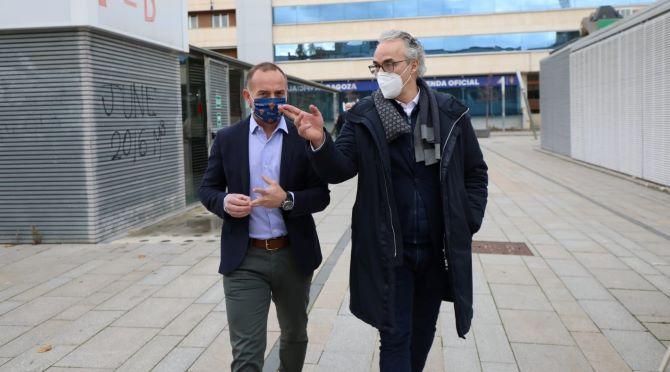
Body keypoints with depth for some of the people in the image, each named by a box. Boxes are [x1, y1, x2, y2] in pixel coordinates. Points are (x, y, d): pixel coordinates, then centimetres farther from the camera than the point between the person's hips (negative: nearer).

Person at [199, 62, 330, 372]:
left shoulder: (305, 138, -2)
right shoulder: (227, 139, 1)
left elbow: (321, 195, -3)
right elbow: (208, 189, 7)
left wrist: (287, 200, -23)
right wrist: (225, 202, -16)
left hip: (294, 256, 1)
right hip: (244, 259, -1)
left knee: (295, 335, 22)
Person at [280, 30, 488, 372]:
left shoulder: (450, 112, -2)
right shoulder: (363, 116, -5)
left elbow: (475, 172, 6)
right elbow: (340, 169, -12)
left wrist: (468, 221, -1)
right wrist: (319, 141, -31)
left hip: (438, 249, 2)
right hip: (389, 251, -2)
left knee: (424, 331, 21)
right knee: (395, 337, 6)